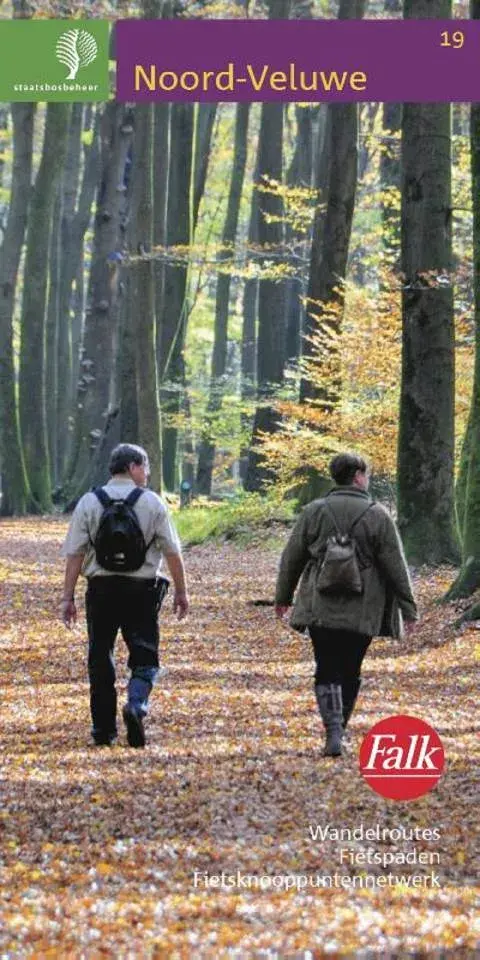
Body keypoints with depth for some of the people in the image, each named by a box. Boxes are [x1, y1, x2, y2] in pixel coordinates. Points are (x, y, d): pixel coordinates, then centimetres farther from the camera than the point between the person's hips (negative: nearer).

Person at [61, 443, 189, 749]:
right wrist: (181, 591, 9)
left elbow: (75, 554, -1)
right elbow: (172, 552, 0)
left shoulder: (89, 503, 2)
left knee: (100, 658, 10)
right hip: (141, 588, -1)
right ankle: (137, 705, -21)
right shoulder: (152, 502, -1)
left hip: (101, 588, 1)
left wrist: (68, 597, 2)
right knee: (144, 656, 6)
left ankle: (104, 729, 11)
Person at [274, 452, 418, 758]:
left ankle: (333, 731, -16)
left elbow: (291, 559, 7)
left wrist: (283, 597, 21)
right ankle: (339, 730, 19)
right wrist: (409, 609, 4)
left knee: (327, 671, 1)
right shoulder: (378, 516, -4)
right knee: (350, 671, 13)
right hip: (362, 612, -1)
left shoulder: (313, 512, 1)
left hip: (321, 608, 1)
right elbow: (396, 567, -3)